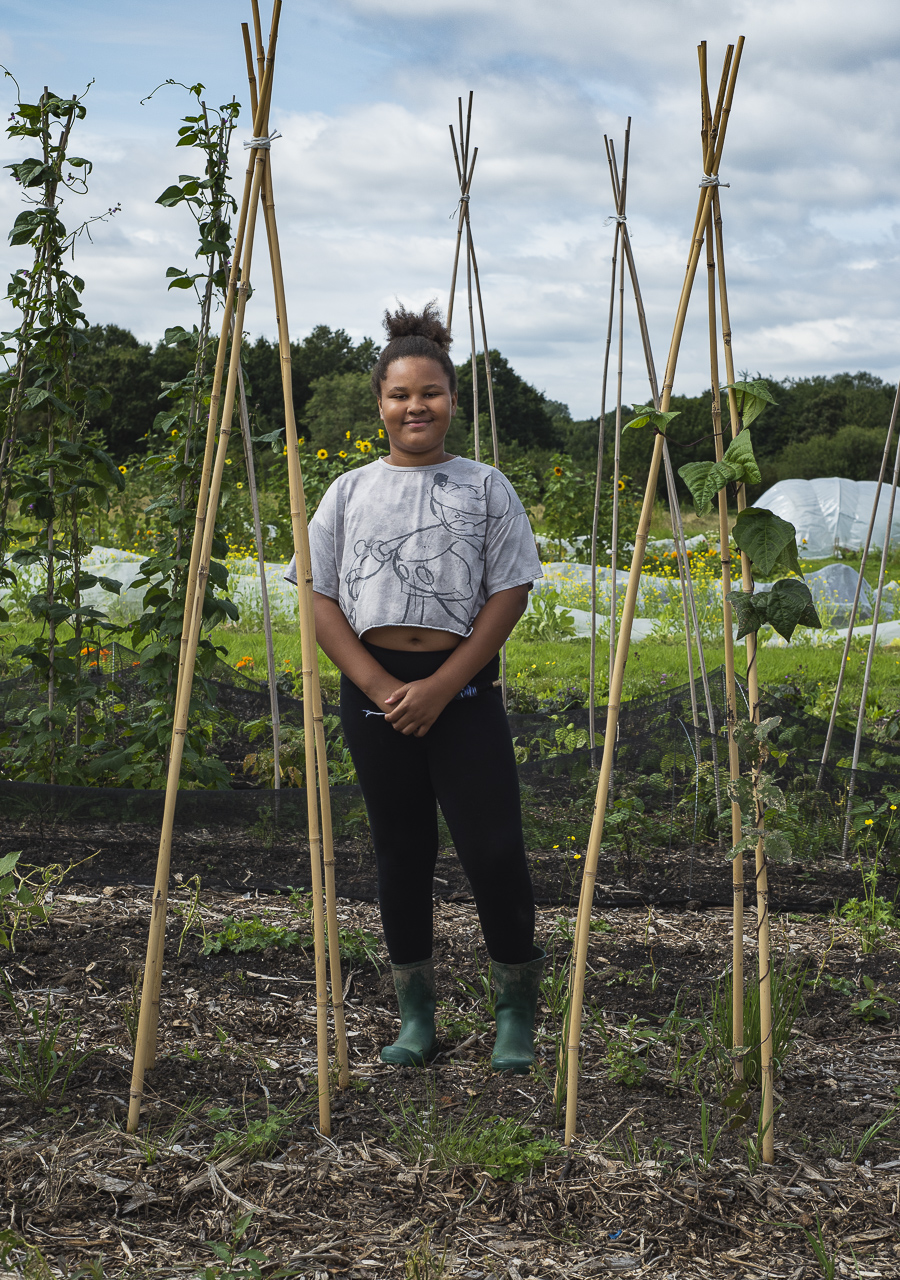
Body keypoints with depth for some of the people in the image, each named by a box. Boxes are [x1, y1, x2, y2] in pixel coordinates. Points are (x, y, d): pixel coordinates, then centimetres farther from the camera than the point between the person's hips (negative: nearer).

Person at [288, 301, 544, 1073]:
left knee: (493, 849, -7)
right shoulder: (349, 494, 8)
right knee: (401, 853, 9)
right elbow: (323, 602, 5)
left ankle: (518, 1011, 11)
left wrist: (442, 687, -10)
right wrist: (380, 687, -8)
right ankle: (417, 1015, 21)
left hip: (463, 688, -2)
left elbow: (508, 596, -2)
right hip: (375, 689, 2)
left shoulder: (485, 488, 3)